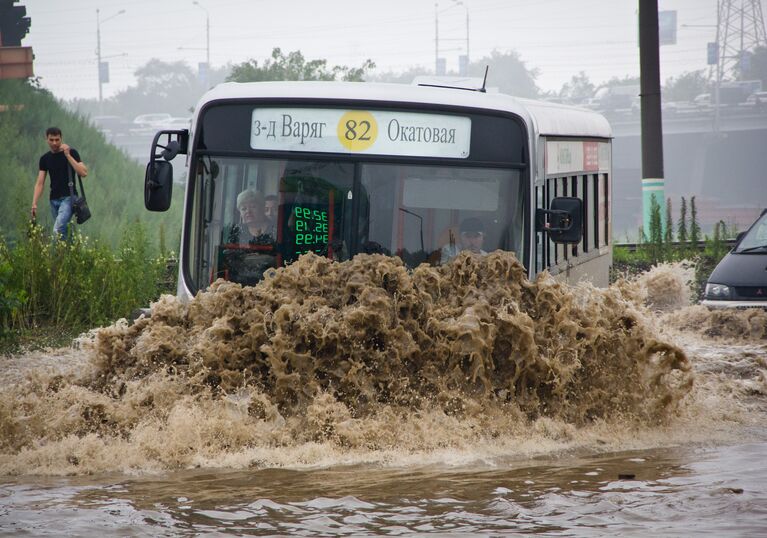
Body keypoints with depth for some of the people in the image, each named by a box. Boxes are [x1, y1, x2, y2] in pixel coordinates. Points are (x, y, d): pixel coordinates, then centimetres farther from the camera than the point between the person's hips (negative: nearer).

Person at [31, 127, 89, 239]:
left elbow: (83, 173, -15)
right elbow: (40, 183, 8)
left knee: (57, 229, -23)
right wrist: (34, 203, -3)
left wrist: (68, 155, -18)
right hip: (54, 199, 6)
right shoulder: (45, 159, 9)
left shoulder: (71, 153, -3)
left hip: (68, 197, -6)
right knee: (62, 231, 8)